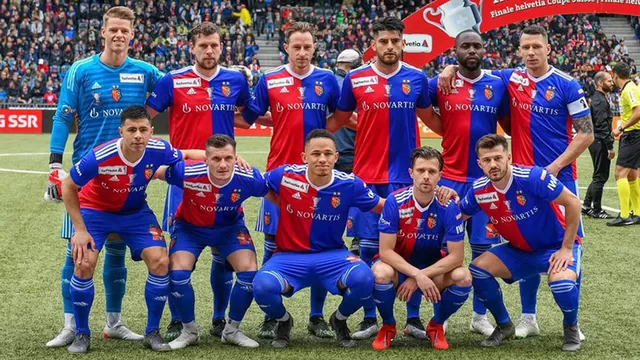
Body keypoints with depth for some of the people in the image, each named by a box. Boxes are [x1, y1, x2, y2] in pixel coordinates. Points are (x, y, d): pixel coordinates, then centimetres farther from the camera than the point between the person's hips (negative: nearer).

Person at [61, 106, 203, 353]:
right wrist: (80, 229, -16)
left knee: (160, 261, -13)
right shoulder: (99, 157, -33)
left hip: (136, 212, 3)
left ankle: (152, 333, 4)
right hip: (96, 210, -3)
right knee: (84, 265, -20)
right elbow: (68, 187, -17)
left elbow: (188, 156, -2)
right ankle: (81, 334, 2)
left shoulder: (159, 151, -25)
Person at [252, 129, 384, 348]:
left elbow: (384, 207, 4)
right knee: (262, 286, -32)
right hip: (290, 256, 0)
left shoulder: (349, 184, -10)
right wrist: (283, 202, -5)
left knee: (364, 278, -31)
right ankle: (283, 321, 8)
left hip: (332, 256, 1)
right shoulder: (286, 176, -13)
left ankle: (339, 320, 6)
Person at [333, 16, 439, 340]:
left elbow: (428, 116, 19)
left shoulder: (417, 79, 3)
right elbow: (340, 119, 12)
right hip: (367, 176, -1)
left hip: (406, 175, 1)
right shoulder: (355, 79, 0)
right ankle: (369, 318, 13)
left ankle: (414, 317, 13)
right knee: (368, 248, 2)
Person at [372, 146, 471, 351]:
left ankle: (437, 325, 2)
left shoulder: (449, 207, -17)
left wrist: (418, 278, -24)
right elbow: (386, 251, -20)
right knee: (381, 273, -36)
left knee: (463, 277, -28)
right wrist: (418, 274, -33)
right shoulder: (395, 202, -19)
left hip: (434, 269, 1)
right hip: (398, 267, -1)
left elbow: (456, 256, -17)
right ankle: (388, 326, -4)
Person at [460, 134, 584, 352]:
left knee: (561, 281, -35)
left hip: (557, 246, -5)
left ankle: (571, 328, 0)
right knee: (478, 269, -14)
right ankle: (504, 325, 9)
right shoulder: (479, 190, -11)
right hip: (520, 251, 5)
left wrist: (567, 248, -19)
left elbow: (573, 202, -22)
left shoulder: (532, 177, -28)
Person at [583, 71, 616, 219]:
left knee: (600, 176, 17)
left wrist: (609, 144, 18)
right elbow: (602, 126, -22)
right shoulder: (600, 100, -16)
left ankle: (586, 206, 21)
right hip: (600, 143, -11)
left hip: (597, 142, 11)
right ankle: (596, 211, 3)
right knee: (600, 177, -3)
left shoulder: (600, 98, 17)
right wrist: (610, 147, -21)